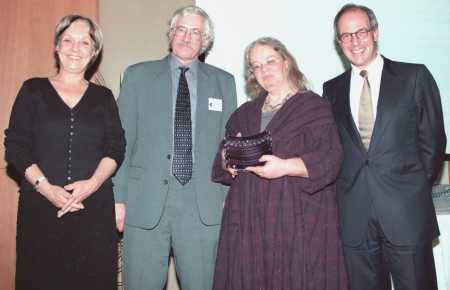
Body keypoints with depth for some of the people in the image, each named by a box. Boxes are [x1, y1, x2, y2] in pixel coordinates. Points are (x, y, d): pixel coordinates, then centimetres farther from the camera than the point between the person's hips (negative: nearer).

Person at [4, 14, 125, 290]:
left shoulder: (103, 96, 11)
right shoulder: (33, 90, 8)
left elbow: (116, 148, 3)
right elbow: (15, 146, 2)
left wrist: (92, 183, -13)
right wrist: (45, 187, -11)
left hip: (95, 206, 1)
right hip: (40, 205, 0)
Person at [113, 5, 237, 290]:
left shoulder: (224, 82, 10)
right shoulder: (137, 75, 6)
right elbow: (122, 141, 4)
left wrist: (229, 198, 2)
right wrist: (118, 198, -1)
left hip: (204, 206, 1)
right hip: (145, 202, 0)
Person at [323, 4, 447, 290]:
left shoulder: (414, 76, 2)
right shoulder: (332, 89, 10)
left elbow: (432, 139, 3)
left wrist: (415, 188, 1)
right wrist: (345, 185, 2)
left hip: (406, 212, -2)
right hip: (354, 215, 3)